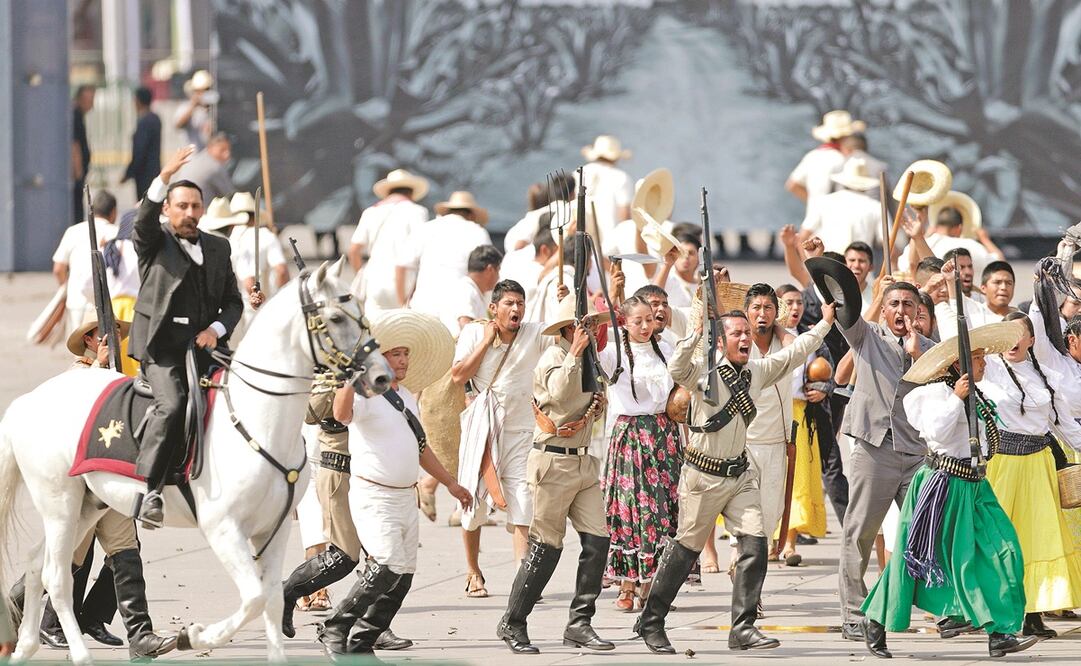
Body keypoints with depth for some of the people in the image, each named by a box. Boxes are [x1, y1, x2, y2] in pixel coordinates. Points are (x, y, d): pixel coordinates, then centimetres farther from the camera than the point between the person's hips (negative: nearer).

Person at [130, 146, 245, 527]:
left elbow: (233, 302, 18)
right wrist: (165, 178, -35)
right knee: (172, 403, -25)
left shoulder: (218, 248, 18)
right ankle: (148, 491, -27)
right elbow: (145, 218, -19)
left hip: (205, 343, 6)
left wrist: (216, 329, -3)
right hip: (161, 346, -6)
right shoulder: (154, 243, 5)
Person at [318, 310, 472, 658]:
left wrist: (450, 483, 32)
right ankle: (335, 630, -8)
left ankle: (360, 644, 13)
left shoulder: (407, 398, 16)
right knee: (388, 567, -21)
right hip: (373, 497, -9)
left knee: (403, 577, 4)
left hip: (406, 497, 9)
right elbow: (341, 413, -34)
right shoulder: (365, 396, -10)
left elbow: (420, 447, 28)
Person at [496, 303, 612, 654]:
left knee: (597, 539, -1)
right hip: (554, 462, -8)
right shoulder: (553, 359, -11)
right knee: (545, 547, -4)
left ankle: (579, 623, 4)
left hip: (583, 462, 8)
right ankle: (512, 623, 7)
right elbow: (559, 392, -33)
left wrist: (599, 402, 8)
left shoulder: (587, 360, 15)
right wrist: (575, 353, -31)